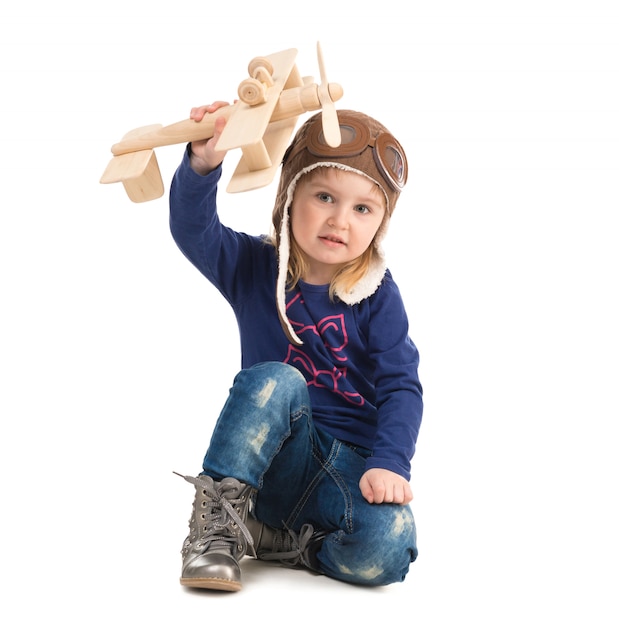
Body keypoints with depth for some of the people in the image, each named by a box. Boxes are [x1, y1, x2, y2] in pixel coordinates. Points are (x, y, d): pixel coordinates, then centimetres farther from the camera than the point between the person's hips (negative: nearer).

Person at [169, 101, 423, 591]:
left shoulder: (377, 295, -2)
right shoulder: (255, 268, 1)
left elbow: (401, 386, -8)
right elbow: (193, 230, -17)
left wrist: (388, 464, -24)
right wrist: (203, 164, -37)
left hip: (351, 469, 0)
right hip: (272, 461, 0)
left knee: (387, 549, -30)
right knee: (274, 379, -32)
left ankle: (266, 538, -7)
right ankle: (217, 517, -21)